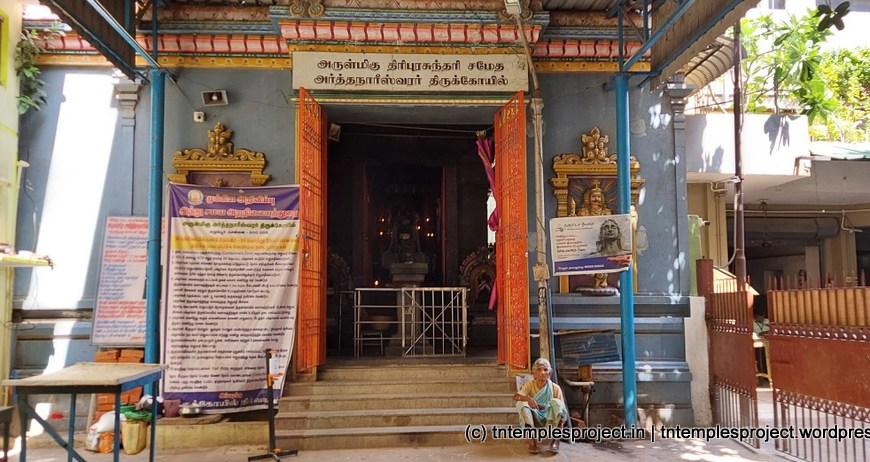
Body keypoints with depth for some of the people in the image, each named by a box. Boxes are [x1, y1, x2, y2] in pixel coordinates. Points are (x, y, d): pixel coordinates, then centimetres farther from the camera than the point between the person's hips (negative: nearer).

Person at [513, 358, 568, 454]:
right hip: (534, 419, 0)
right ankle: (532, 441, -29)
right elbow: (516, 396, -25)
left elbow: (562, 410, -6)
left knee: (556, 402, -27)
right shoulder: (529, 384, -6)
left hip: (550, 419, 0)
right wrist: (527, 398, -48)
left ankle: (555, 441, -30)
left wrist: (560, 425, -27)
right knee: (521, 403, -27)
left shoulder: (555, 388, -5)